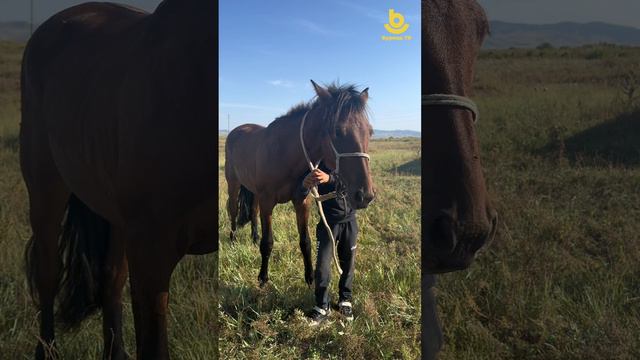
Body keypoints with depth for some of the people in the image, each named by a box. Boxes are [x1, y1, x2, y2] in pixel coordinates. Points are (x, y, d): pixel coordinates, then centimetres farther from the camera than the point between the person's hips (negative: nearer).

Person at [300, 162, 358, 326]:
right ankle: (322, 307, 10)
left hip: (349, 220, 1)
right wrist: (305, 185, -42)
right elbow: (301, 196, -17)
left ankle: (345, 300, 31)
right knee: (322, 264, -4)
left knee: (348, 263, 12)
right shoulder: (316, 163, -9)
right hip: (328, 221, -1)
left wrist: (329, 178, -48)